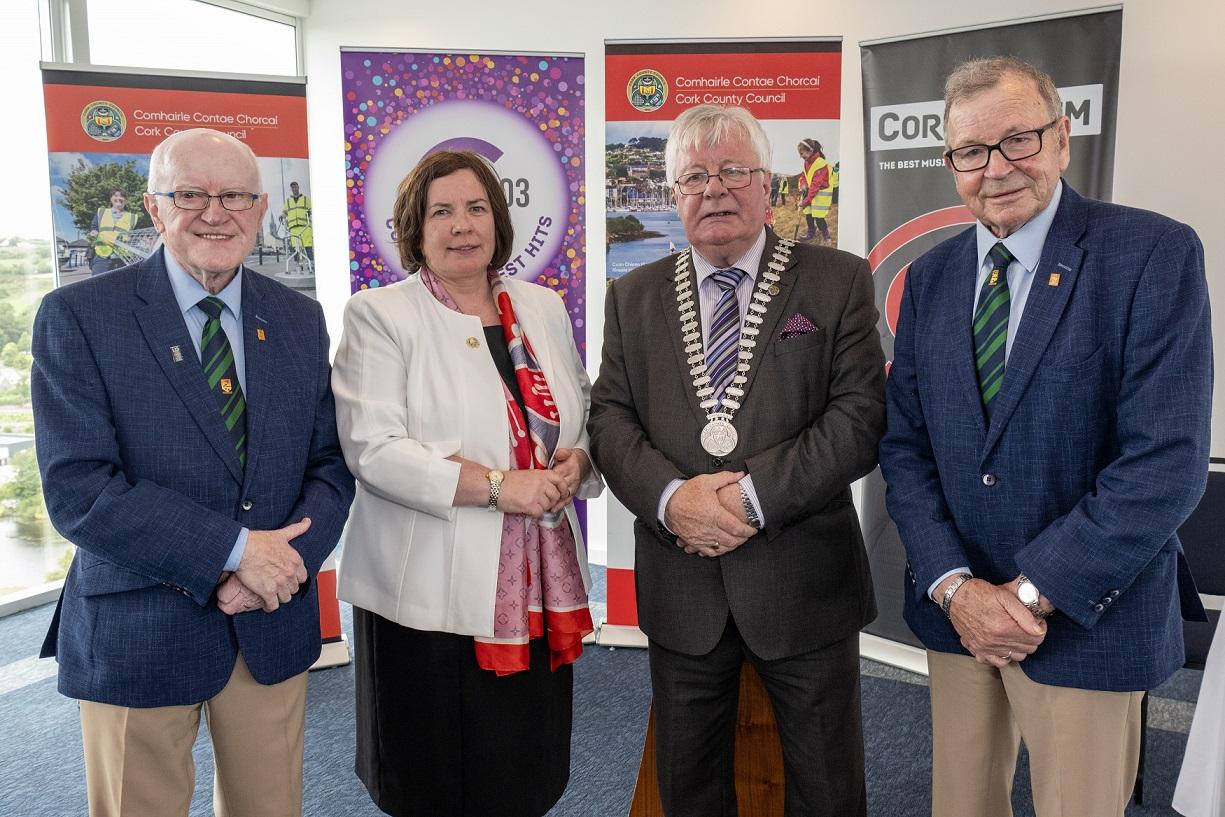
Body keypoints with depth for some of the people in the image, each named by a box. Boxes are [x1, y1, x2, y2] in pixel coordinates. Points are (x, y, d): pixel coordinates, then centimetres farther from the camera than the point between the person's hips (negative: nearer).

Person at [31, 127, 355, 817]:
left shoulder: (301, 319, 4)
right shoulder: (78, 317, -8)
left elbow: (331, 463, 4)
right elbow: (77, 490, -15)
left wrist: (288, 558, -14)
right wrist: (235, 550, -20)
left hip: (274, 626, 4)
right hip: (138, 631, -3)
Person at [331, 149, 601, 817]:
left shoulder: (543, 308, 13)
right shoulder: (379, 315, -3)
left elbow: (584, 414, 18)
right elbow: (373, 448, -13)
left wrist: (575, 462, -5)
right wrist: (497, 486, -18)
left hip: (538, 588, 5)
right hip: (430, 593, -4)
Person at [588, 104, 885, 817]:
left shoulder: (839, 282, -2)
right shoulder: (634, 297, 7)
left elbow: (861, 417, -10)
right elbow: (612, 418, 0)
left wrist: (754, 493, -19)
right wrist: (672, 498, -18)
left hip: (804, 581, -2)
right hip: (681, 588, 2)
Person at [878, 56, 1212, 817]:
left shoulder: (1155, 254, -11)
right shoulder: (930, 276, 4)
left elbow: (1168, 462, -17)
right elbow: (905, 445, 2)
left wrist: (1031, 593, -16)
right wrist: (953, 585, -10)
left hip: (1089, 616, -4)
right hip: (955, 607, 4)